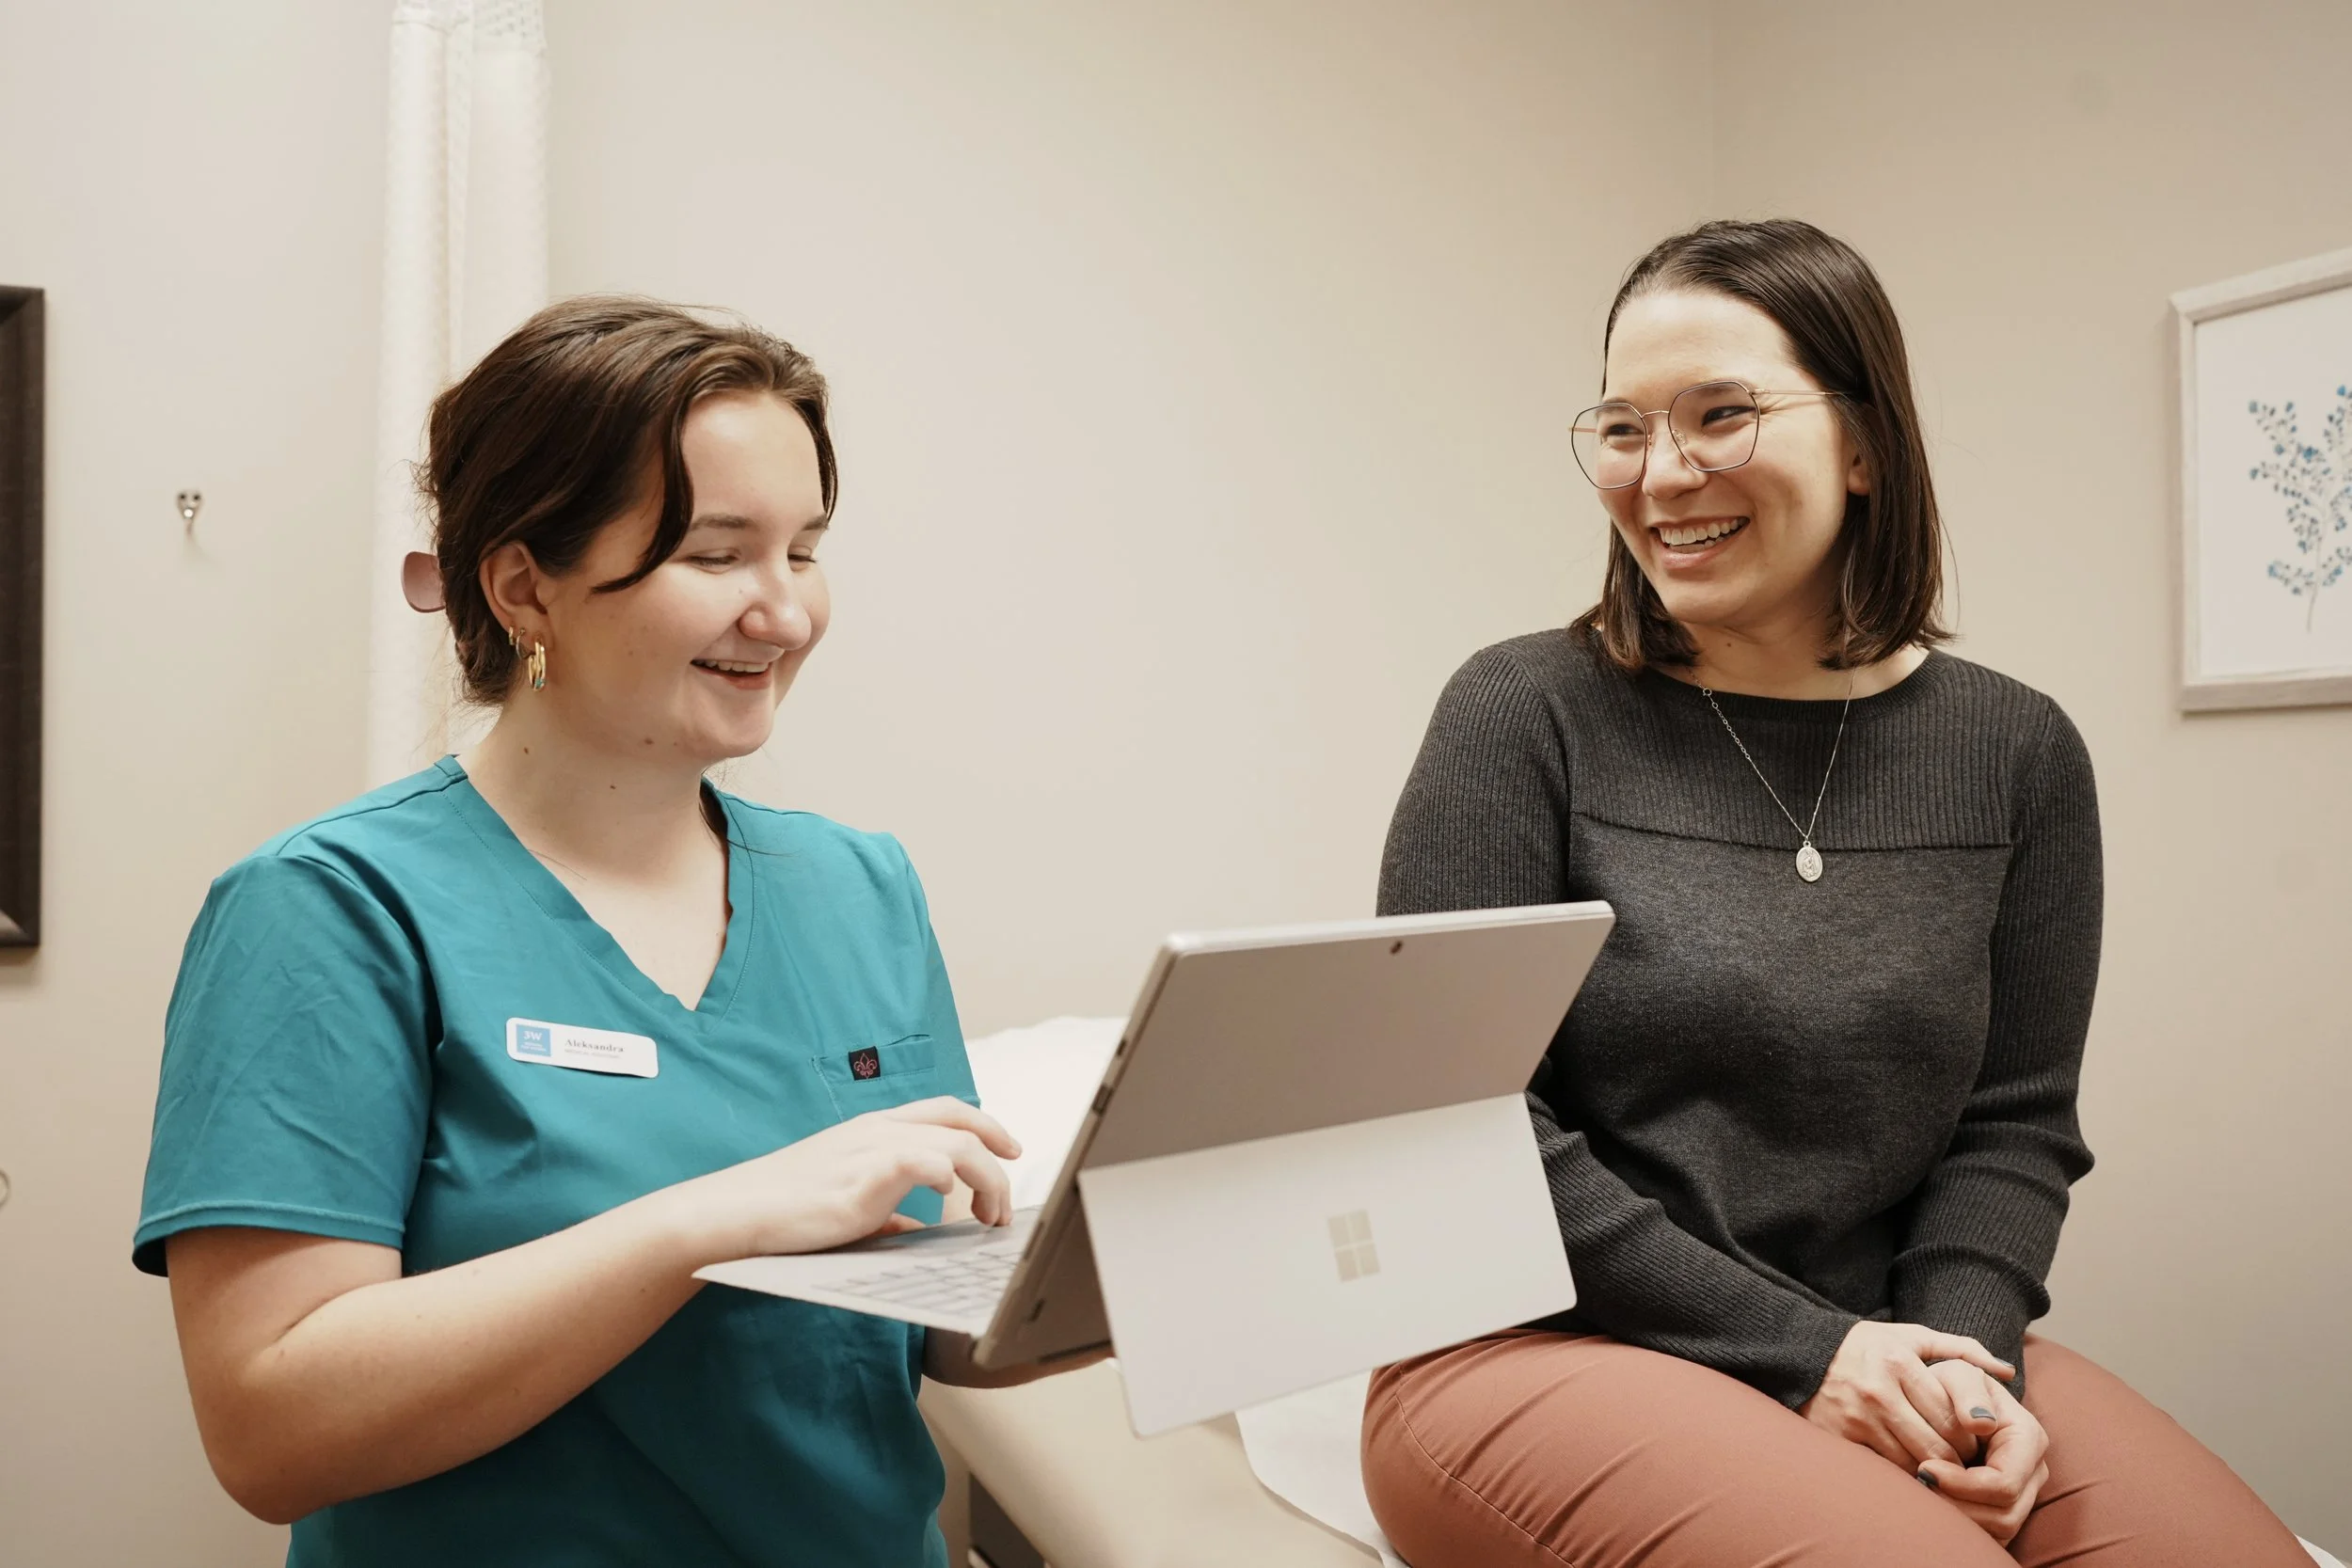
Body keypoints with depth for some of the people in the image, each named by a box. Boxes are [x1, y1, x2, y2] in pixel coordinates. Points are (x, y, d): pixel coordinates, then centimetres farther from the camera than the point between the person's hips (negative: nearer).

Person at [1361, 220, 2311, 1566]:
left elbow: (2016, 1121, 8)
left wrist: (1960, 1350, -12)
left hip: (1882, 1351, 5)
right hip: (1548, 1350, -4)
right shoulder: (1526, 715, -6)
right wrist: (1796, 1348, -15)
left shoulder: (2017, 754, 6)